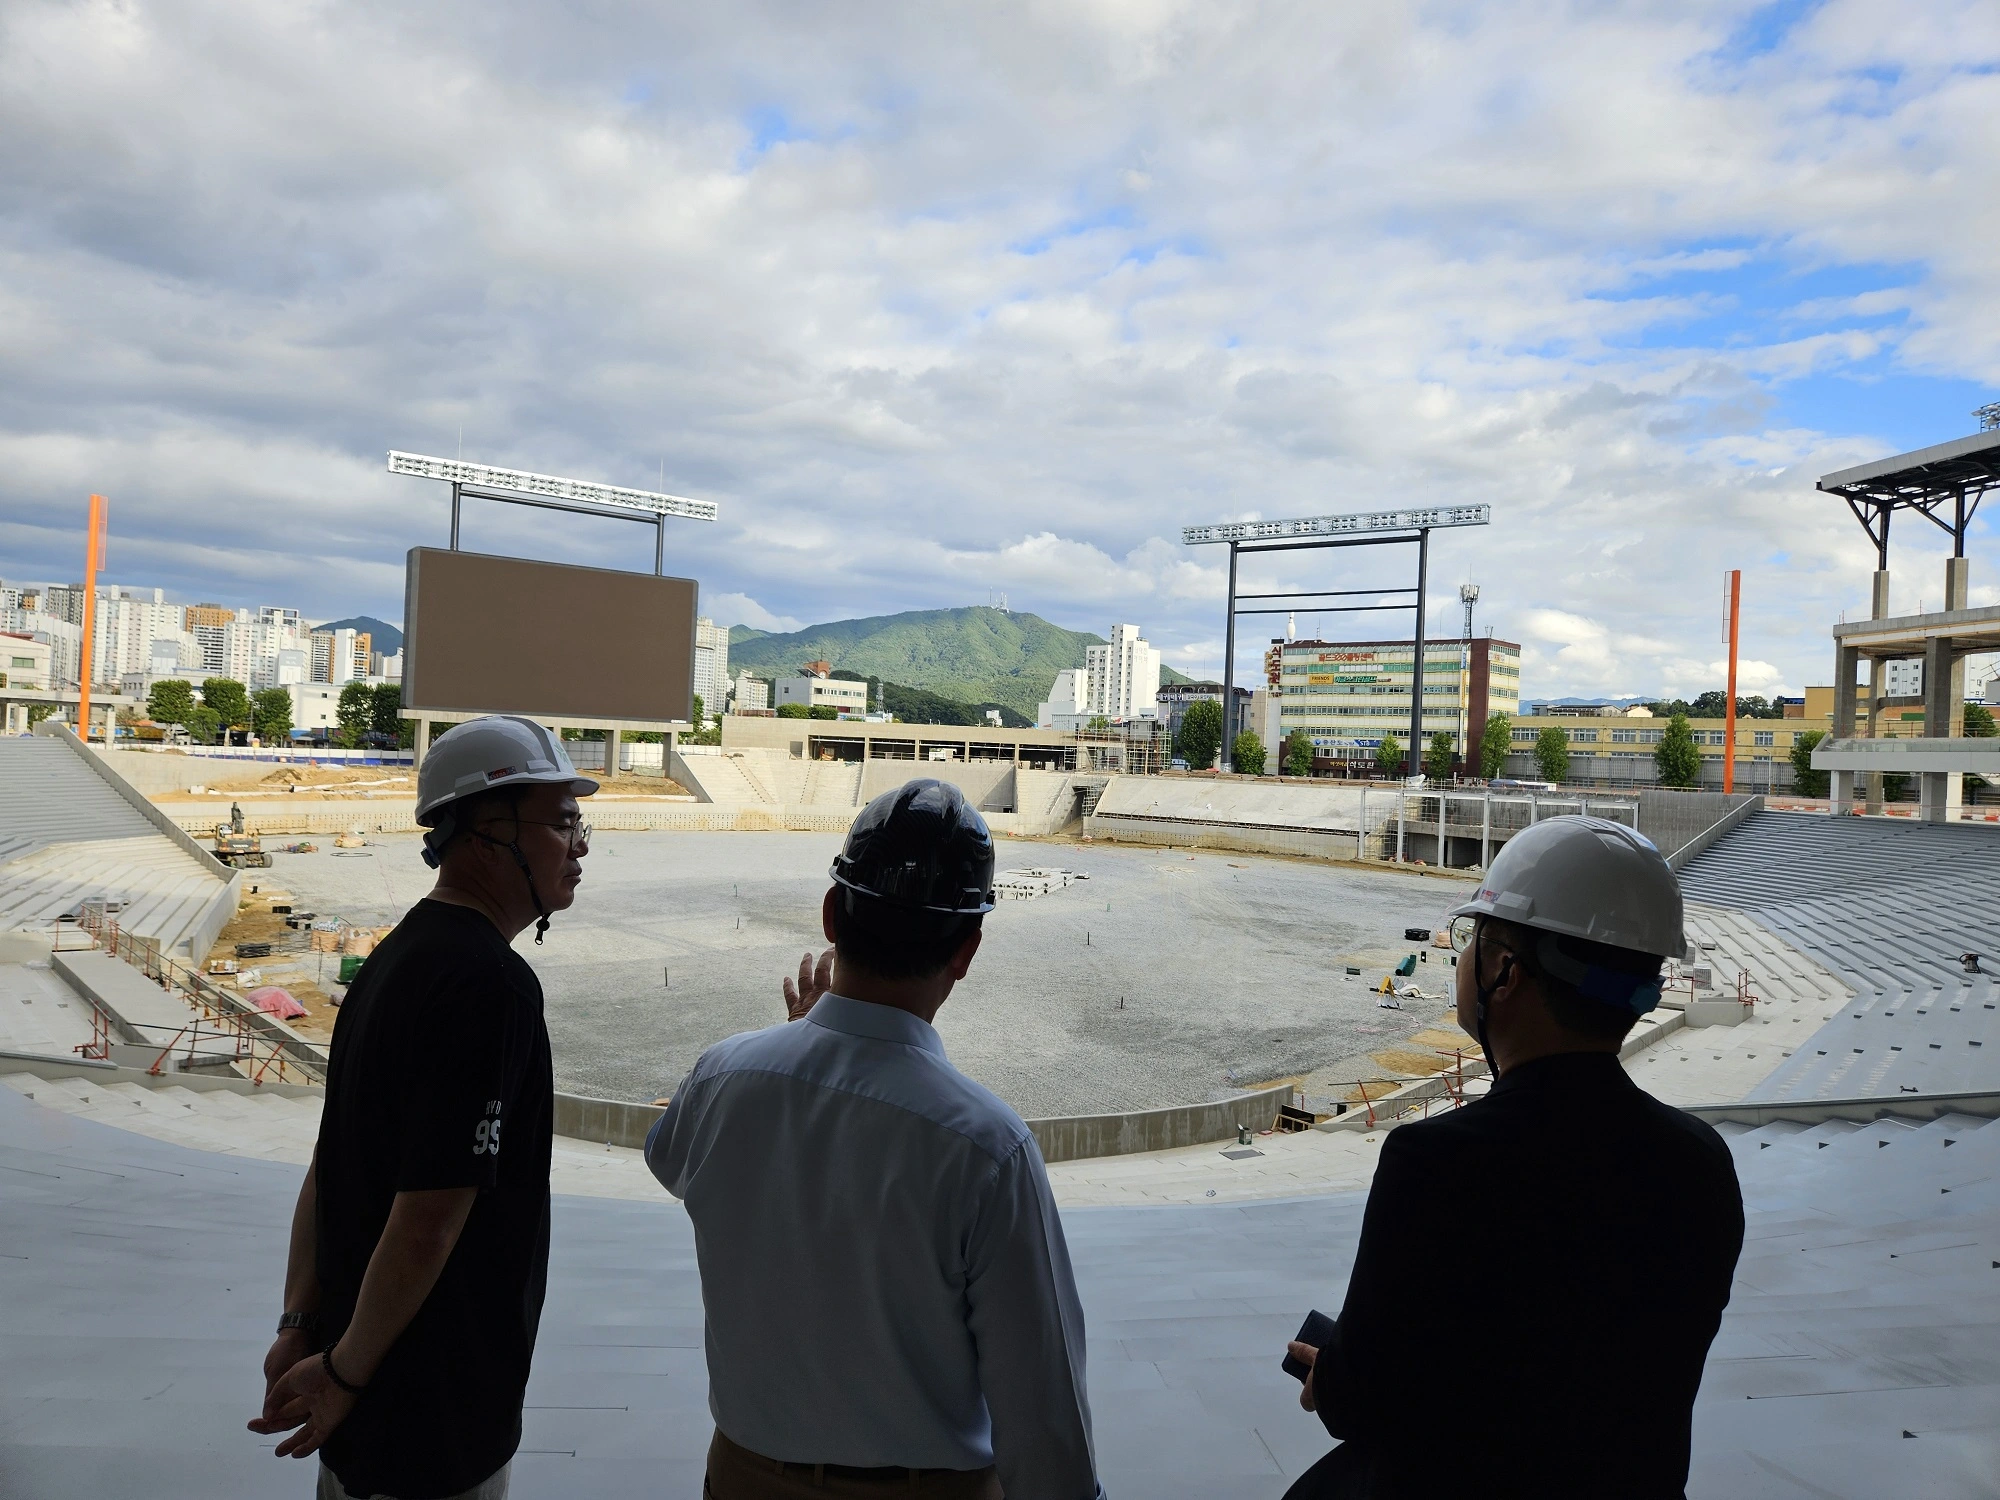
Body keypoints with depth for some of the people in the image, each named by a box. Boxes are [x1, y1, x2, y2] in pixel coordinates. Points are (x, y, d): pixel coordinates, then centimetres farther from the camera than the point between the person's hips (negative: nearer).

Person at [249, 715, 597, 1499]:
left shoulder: (397, 956, 3)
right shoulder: (492, 983, -26)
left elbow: (326, 1168, 7)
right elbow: (429, 1218, -27)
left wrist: (299, 1325, 9)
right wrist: (346, 1370, -14)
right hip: (433, 1416, -8)